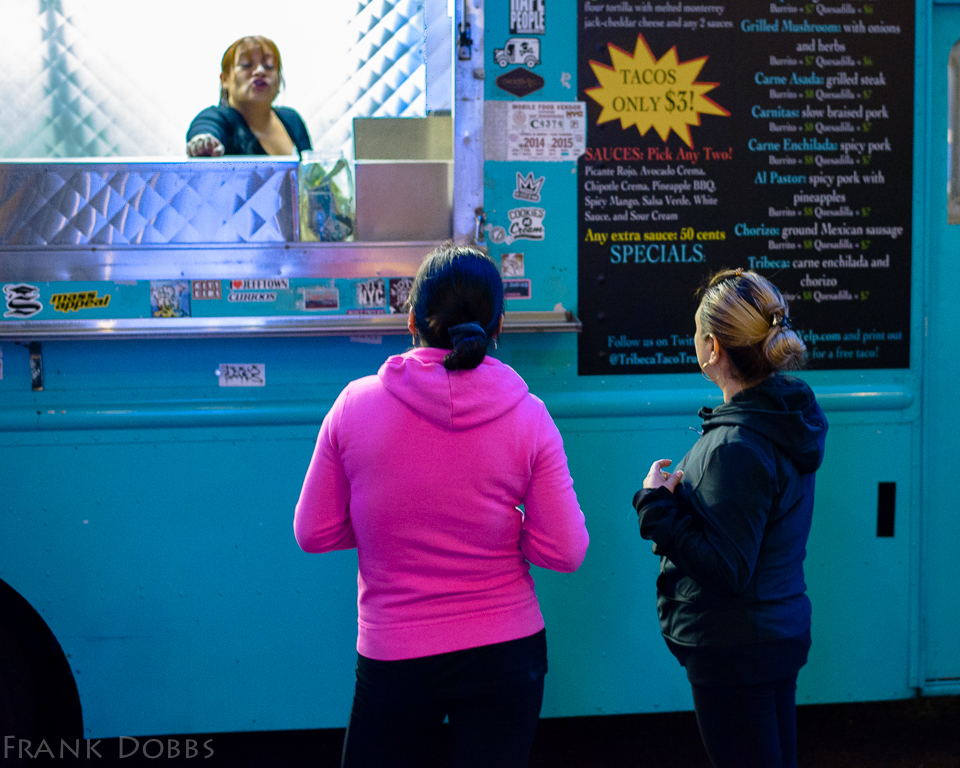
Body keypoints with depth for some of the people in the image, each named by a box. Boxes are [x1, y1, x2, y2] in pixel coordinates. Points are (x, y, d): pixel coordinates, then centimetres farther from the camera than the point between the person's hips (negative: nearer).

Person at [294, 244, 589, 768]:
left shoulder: (355, 404, -10)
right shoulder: (528, 417, -10)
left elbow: (313, 534, -2)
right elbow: (564, 552, -8)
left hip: (393, 655, 0)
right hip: (506, 650, 0)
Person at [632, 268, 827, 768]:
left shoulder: (736, 447, -26)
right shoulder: (788, 413, 5)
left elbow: (727, 568, -25)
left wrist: (657, 502, -18)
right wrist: (685, 492, 5)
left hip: (736, 651, -10)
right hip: (782, 630, 10)